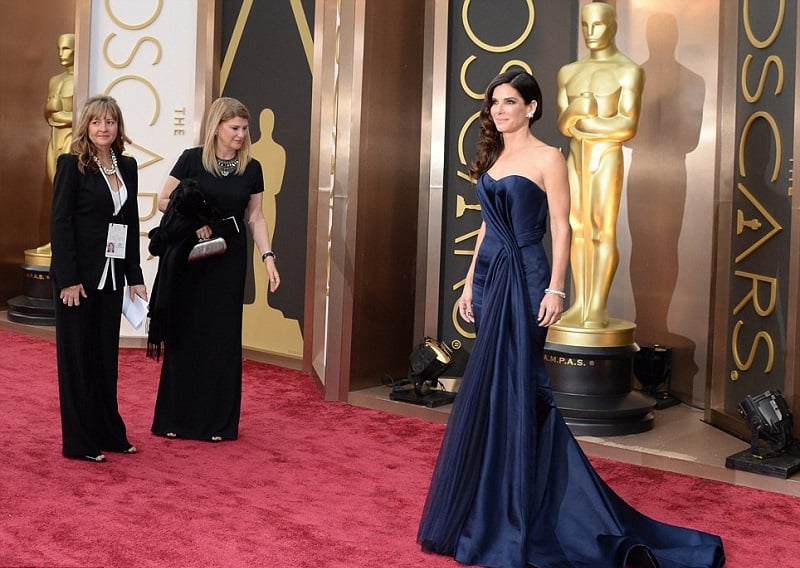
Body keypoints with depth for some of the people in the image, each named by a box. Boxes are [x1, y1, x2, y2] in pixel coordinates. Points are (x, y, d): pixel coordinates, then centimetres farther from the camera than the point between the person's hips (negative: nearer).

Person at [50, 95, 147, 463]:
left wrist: (134, 276, 9)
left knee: (106, 354, 12)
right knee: (78, 355, 4)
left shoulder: (127, 166, 9)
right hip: (79, 276, -5)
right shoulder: (72, 164, -8)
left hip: (112, 275, 6)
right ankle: (80, 441, 14)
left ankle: (108, 432, 22)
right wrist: (68, 279, -17)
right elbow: (59, 222, -12)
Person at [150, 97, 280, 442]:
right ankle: (175, 418, 15)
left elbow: (255, 217, 6)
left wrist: (268, 257, -5)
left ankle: (218, 421, 15)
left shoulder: (251, 169, 3)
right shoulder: (191, 160, -4)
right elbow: (164, 201, -1)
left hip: (229, 261, 2)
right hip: (190, 258, -2)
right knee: (184, 335, 4)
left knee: (222, 337, 4)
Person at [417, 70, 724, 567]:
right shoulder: (491, 157, 15)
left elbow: (562, 228, -10)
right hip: (489, 275, 7)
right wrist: (471, 282, 15)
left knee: (513, 386, -5)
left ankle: (515, 512, 6)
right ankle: (495, 503, 20)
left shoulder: (546, 158, -6)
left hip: (524, 278, -7)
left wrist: (555, 289, -17)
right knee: (494, 388, 10)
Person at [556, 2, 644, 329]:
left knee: (603, 231, -7)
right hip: (576, 158, 5)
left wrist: (579, 118, -10)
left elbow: (629, 128, -14)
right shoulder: (568, 72, 12)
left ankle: (598, 307, -4)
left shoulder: (630, 71, -5)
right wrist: (604, 123, -15)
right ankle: (580, 304, 7)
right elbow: (563, 125, 2)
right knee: (579, 230, 4)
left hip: (608, 158, -5)